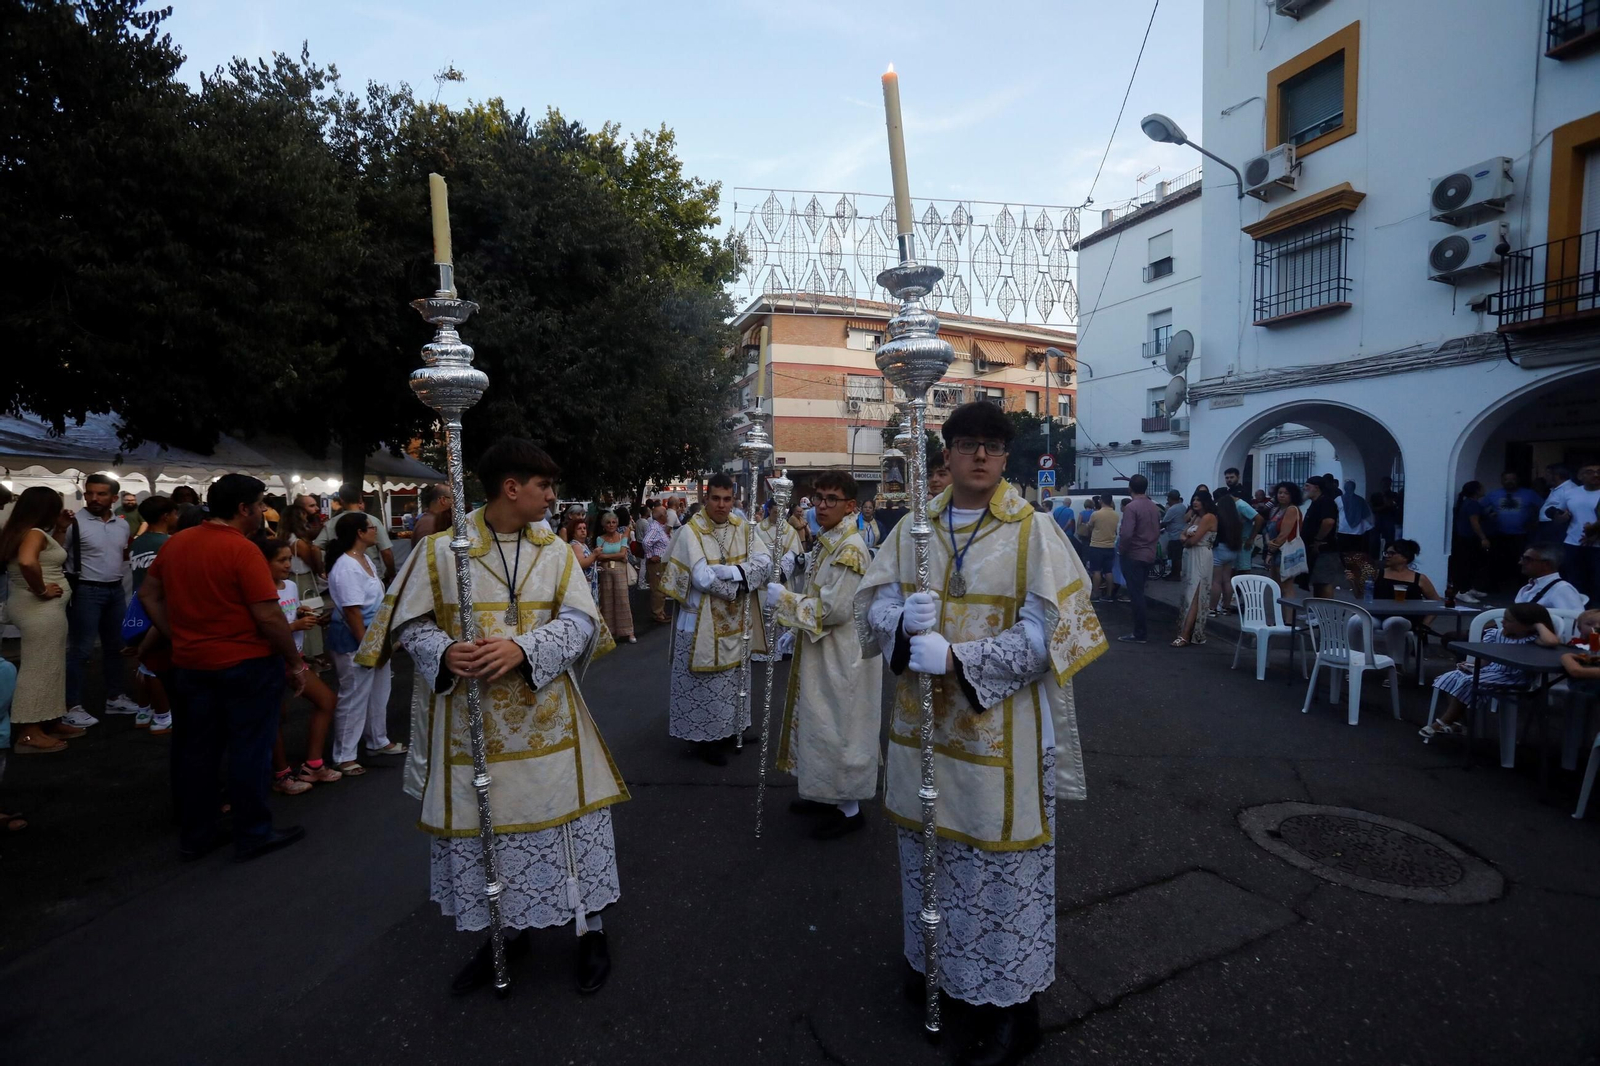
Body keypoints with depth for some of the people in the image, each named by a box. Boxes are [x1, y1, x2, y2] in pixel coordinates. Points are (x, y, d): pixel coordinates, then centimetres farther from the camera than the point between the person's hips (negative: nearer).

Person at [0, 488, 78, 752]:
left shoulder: (23, 531, 12)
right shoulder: (34, 533, -17)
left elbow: (52, 555, 26)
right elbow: (27, 561, -36)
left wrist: (61, 529, 15)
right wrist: (41, 590, -22)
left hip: (40, 608, 10)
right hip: (40, 609, -10)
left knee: (49, 666, 17)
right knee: (40, 667, -4)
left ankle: (49, 722, 26)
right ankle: (29, 733, 1)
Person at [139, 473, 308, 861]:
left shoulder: (175, 543, 3)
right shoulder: (242, 550, -19)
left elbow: (148, 595, 13)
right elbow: (268, 616, -21)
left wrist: (178, 639, 15)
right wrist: (295, 662, -11)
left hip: (190, 665, 7)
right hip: (246, 665, -7)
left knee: (195, 750, 16)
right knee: (250, 751, 5)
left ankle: (194, 834, 28)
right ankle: (253, 835, 15)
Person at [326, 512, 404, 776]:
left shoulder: (366, 559, 8)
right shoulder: (346, 567, -22)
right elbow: (352, 612, -24)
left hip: (375, 635, 10)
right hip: (354, 640, -10)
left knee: (379, 692, 20)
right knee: (354, 697, 1)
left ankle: (378, 741, 36)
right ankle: (344, 757, 14)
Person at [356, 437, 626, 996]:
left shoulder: (555, 551, 1)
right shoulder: (441, 550, -5)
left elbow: (580, 621, -6)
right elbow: (412, 624, 1)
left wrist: (523, 649, -22)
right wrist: (445, 654, -20)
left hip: (547, 717, 1)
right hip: (472, 724, -1)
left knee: (567, 817, 7)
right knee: (483, 825, 12)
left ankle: (591, 929, 27)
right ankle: (506, 931, 36)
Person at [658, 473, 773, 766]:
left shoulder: (744, 529, 2)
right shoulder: (691, 531, -15)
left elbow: (765, 563, -8)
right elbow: (702, 578, -24)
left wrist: (726, 571, -22)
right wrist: (741, 579, -15)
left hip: (735, 620, 6)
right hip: (702, 622, -5)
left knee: (731, 680, 17)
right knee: (705, 683, 5)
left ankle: (726, 730, 34)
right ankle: (704, 739, 20)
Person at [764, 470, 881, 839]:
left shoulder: (850, 548, -21)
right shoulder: (829, 542, 8)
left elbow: (835, 609, -25)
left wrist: (785, 599, -17)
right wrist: (796, 630, 13)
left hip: (842, 656, -10)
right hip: (823, 652, 10)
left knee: (839, 726, 2)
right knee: (823, 724, 19)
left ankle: (849, 808, 18)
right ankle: (829, 793, 35)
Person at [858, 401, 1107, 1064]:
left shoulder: (1033, 531, -8)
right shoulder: (914, 526, 5)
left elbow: (1045, 632, -14)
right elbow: (873, 600, 4)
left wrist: (957, 658, -23)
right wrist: (902, 619, -19)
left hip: (998, 729, -4)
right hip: (924, 723, 4)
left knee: (998, 858, 5)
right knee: (927, 849, 18)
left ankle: (1011, 1002, 27)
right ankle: (933, 958, 43)